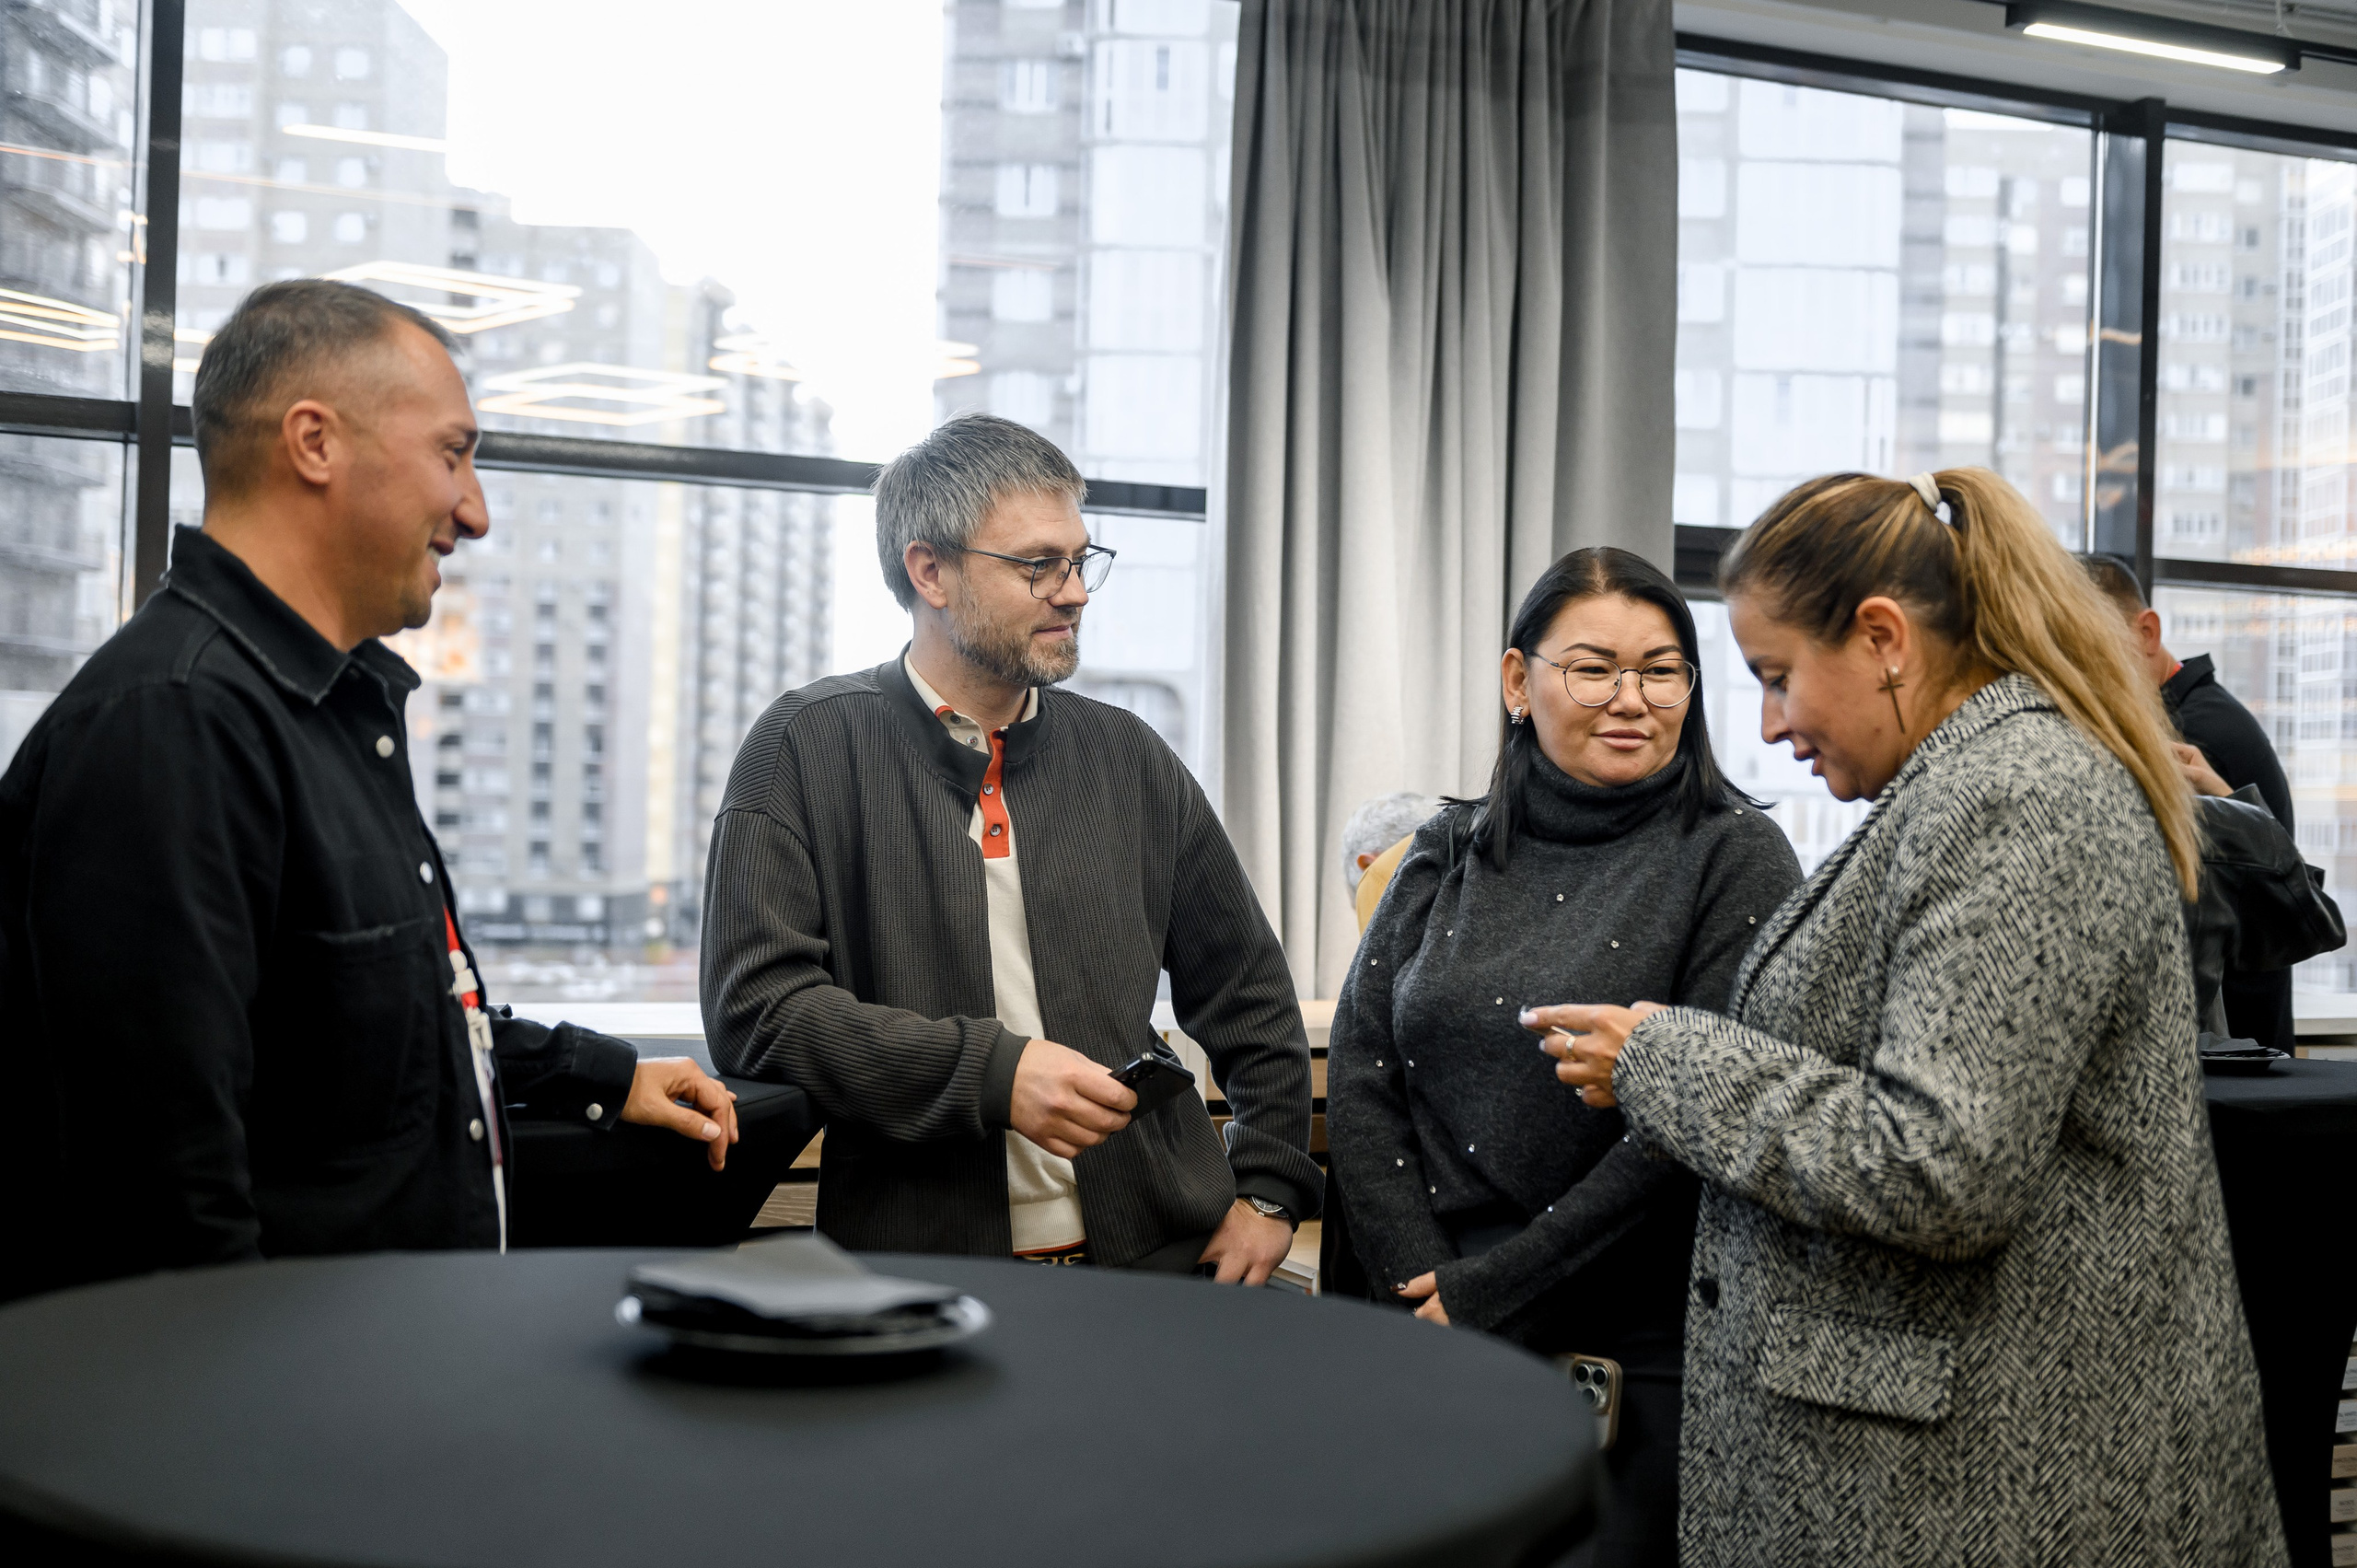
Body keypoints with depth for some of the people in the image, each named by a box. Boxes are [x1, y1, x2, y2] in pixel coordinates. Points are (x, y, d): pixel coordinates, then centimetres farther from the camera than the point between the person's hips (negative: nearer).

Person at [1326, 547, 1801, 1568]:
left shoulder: (1736, 859, -6)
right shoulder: (1449, 857, 7)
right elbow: (1359, 1081, 4)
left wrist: (1485, 1291, -14)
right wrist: (1423, 1284, -9)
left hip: (1643, 1360, -3)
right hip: (1440, 1339, 4)